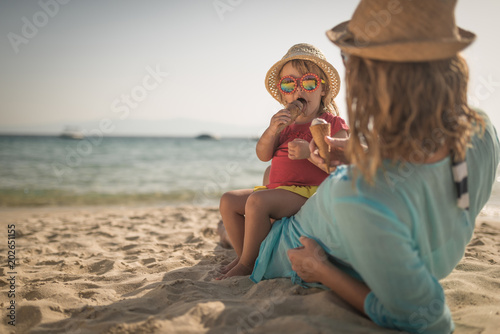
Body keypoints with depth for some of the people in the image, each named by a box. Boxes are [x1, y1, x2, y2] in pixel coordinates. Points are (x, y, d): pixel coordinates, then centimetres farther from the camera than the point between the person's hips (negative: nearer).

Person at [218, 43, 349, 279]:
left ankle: (248, 264, -14)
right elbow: (263, 155, 5)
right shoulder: (285, 123, 15)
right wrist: (272, 130, -14)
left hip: (308, 194, -8)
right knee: (229, 200, 2)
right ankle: (242, 254, 10)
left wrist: (309, 151, -27)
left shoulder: (333, 124, -3)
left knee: (258, 200, -30)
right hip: (277, 190, 8)